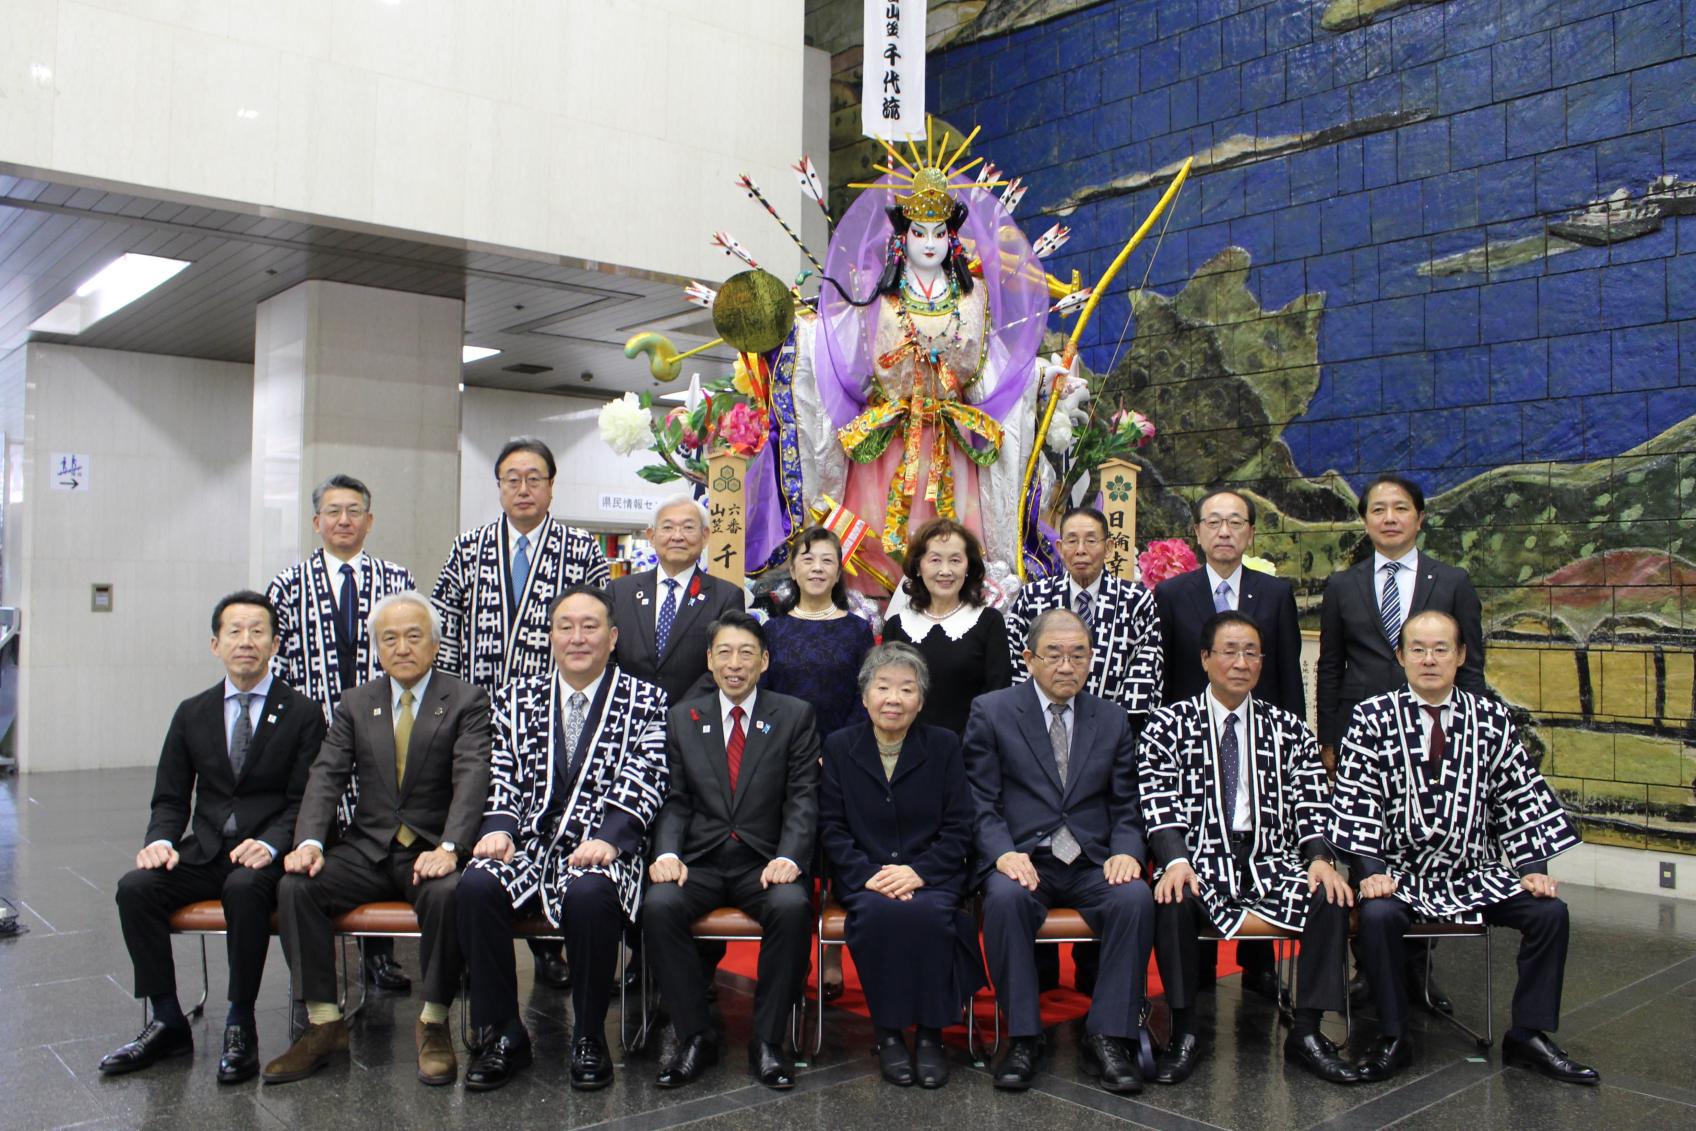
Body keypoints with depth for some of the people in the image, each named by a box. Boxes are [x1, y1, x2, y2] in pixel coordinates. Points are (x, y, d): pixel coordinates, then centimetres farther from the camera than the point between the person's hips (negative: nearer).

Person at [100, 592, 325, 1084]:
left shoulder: (302, 714, 0)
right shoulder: (192, 713, 12)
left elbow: (304, 800, -4)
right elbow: (170, 797, 13)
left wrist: (269, 845, -23)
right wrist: (161, 840, -9)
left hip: (264, 856, -4)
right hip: (204, 852, 4)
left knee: (244, 888, -35)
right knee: (135, 887, -21)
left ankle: (240, 1026, -20)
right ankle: (168, 1024, -8)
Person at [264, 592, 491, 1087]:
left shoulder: (465, 700, 0)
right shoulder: (355, 703, 12)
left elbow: (472, 777, -13)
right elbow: (327, 775, 2)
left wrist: (448, 848, -29)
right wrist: (309, 841, -17)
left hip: (432, 850, -4)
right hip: (367, 848, 4)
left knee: (447, 893, -34)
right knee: (295, 885, -20)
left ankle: (433, 1023, -15)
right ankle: (324, 1023, -10)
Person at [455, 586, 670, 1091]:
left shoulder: (645, 702, 7)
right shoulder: (517, 698, 17)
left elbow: (642, 783, -5)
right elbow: (502, 776, 10)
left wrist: (608, 840, -21)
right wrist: (499, 828, -10)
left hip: (601, 850, -3)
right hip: (529, 843, 3)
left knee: (588, 894, -36)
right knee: (476, 884, -27)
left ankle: (589, 1036, -12)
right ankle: (502, 1034, -9)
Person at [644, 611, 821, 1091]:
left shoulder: (795, 716, 7)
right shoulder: (683, 718, 13)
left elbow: (802, 798, -1)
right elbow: (674, 799, 8)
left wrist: (789, 858, -18)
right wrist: (667, 853, -12)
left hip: (763, 861, -1)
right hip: (699, 859, 2)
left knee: (793, 905, -32)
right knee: (659, 905, -29)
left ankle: (767, 1041, -15)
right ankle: (694, 1036, -12)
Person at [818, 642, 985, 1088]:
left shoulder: (944, 746, 5)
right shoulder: (839, 746, 7)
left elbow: (958, 829, 2)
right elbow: (831, 827, 3)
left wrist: (918, 871, -14)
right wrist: (870, 874, -14)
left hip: (931, 876, 0)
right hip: (865, 878, 0)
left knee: (929, 913, -33)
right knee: (877, 912, -33)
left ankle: (930, 1032, -17)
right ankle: (888, 1032, -16)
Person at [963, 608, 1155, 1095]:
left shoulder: (1112, 719, 14)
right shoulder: (991, 711, 4)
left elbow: (1125, 807, 12)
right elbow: (980, 802, -1)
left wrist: (1126, 853, -8)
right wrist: (1002, 854, -18)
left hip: (1092, 863, 2)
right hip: (1021, 858, -2)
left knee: (1136, 899, -28)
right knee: (1006, 898, -34)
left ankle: (1107, 1038, -15)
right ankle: (1023, 1036, -18)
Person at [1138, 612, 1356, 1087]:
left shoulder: (1289, 730, 14)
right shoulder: (1169, 725, 6)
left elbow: (1310, 804, 6)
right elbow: (1159, 803, -5)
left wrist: (1321, 859, -14)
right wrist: (1176, 861, -23)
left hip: (1271, 859, 3)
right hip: (1200, 858, -2)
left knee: (1334, 897, -24)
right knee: (1173, 901, -33)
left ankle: (1306, 1032, -11)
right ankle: (1184, 1032, -14)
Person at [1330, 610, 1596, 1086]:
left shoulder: (1490, 718, 6)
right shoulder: (1373, 717, -2)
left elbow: (1521, 795, 7)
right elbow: (1356, 797, -7)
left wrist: (1533, 866, -3)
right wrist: (1371, 869, -16)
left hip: (1476, 872, 3)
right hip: (1400, 872, -3)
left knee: (1550, 911, -16)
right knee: (1377, 915, -30)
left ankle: (1528, 1036, 2)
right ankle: (1393, 1039, -11)